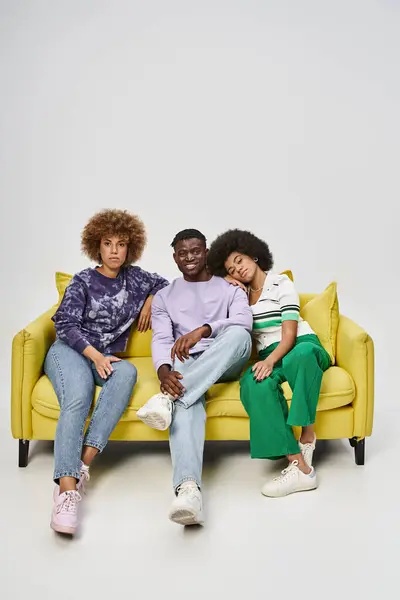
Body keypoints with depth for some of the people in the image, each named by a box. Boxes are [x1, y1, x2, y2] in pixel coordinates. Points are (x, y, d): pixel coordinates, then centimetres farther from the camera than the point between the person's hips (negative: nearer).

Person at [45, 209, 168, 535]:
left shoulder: (133, 278, 14)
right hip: (70, 350, -3)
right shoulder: (83, 281, 4)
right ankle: (67, 487, -48)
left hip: (106, 357, 3)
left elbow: (163, 283, 30)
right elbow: (66, 325, -4)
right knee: (78, 398, -36)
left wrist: (149, 301, 10)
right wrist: (95, 355, -17)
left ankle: (84, 462, -40)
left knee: (127, 372, -35)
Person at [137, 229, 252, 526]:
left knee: (239, 334, -36)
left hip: (226, 364, 1)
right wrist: (164, 371, -25)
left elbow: (244, 321, -9)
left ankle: (166, 399, -43)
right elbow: (161, 339, 1)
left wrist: (202, 330, -30)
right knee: (185, 399, -38)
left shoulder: (230, 288, 13)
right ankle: (188, 489, -61)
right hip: (186, 367, 0)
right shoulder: (164, 297, 17)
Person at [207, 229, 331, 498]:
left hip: (301, 347, -3)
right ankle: (300, 465, -42)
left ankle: (307, 438, -34)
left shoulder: (281, 283, 4)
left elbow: (290, 332, -7)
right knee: (253, 384, -35)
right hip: (269, 356, 3)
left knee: (301, 354, -43)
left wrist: (270, 360, -26)